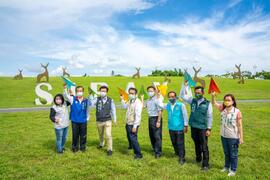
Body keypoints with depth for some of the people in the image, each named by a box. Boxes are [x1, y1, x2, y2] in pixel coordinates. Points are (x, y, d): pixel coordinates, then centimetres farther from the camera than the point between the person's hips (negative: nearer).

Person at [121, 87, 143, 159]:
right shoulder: (130, 101, 6)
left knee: (133, 138, -8)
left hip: (133, 124, -9)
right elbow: (125, 107, 26)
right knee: (129, 136, 27)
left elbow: (138, 115, -24)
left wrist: (135, 126, -25)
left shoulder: (138, 102, -21)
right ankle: (131, 146, 55)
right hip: (128, 123, 9)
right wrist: (122, 99, 13)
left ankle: (138, 154, 6)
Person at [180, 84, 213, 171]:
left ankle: (205, 164, 11)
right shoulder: (192, 100, 2)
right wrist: (185, 86, -9)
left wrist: (209, 129, -7)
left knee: (204, 146, 2)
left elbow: (210, 117, -5)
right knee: (197, 144, 19)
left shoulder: (207, 103, -8)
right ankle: (198, 158, 39)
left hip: (203, 128, -3)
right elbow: (182, 95, 2)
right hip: (193, 127, 4)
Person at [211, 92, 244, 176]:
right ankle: (227, 167, 42)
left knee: (233, 154, 12)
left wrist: (241, 138, -11)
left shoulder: (237, 112, -17)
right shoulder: (222, 109, -3)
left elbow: (239, 126, -13)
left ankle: (233, 170, 30)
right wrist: (213, 96, -17)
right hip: (224, 136, 5)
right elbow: (214, 103, 3)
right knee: (226, 153, 23)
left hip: (233, 137, -5)